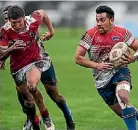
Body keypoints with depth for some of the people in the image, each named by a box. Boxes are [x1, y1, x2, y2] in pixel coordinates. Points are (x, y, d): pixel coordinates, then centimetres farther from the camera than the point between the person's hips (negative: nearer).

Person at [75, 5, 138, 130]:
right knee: (122, 112, 5)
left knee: (123, 96, -34)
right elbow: (78, 58, -7)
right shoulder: (90, 34, -9)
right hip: (102, 80, 2)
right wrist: (97, 65, -19)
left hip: (120, 71, -2)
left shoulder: (122, 33, -8)